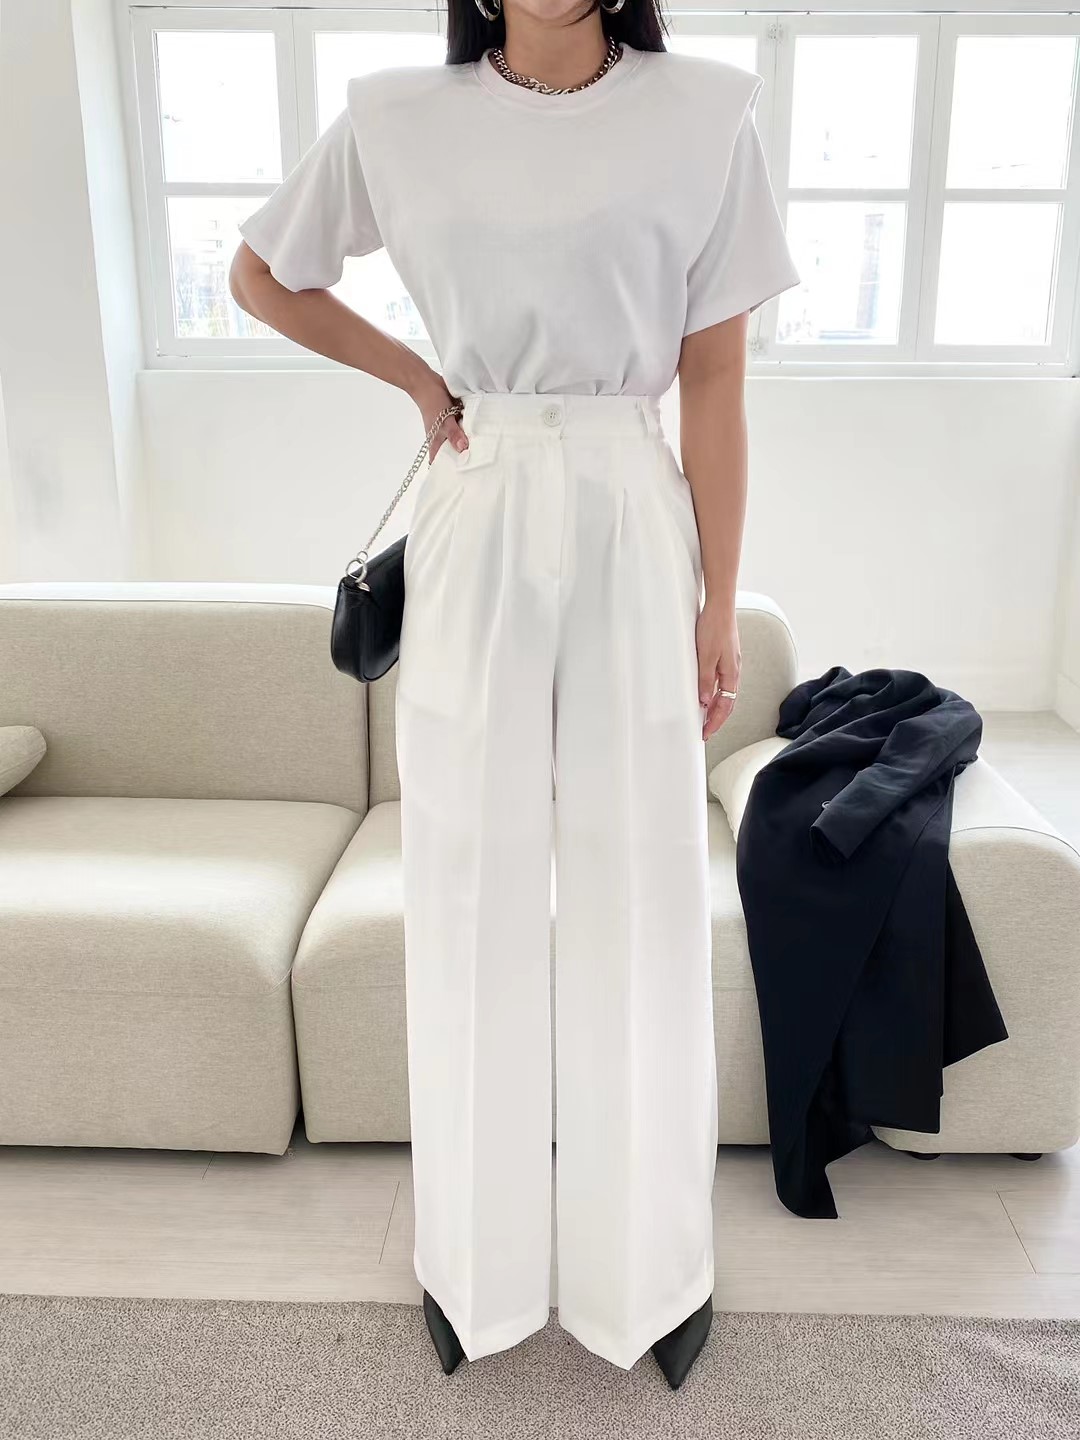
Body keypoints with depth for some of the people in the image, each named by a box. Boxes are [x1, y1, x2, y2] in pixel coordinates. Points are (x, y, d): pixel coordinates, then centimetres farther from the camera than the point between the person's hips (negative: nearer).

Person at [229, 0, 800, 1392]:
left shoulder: (704, 113, 2)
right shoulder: (396, 117, 4)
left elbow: (714, 385, 1)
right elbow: (261, 277, 18)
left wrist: (719, 606, -1)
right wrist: (414, 374, 8)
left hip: (633, 526, 0)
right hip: (475, 530, 1)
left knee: (638, 899, 5)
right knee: (474, 896, 7)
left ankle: (650, 1263, 27)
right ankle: (478, 1259, 29)